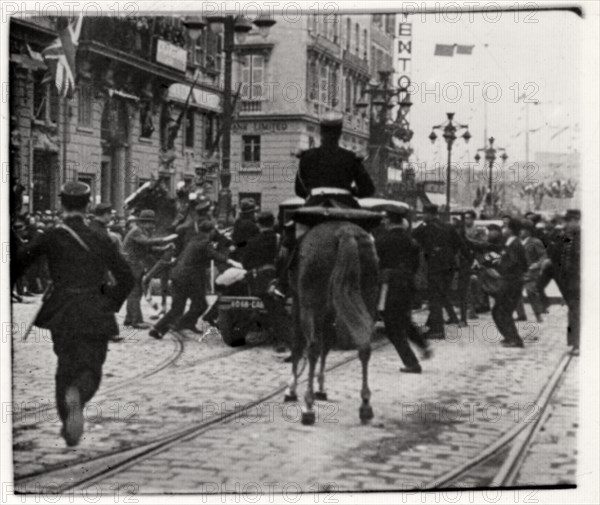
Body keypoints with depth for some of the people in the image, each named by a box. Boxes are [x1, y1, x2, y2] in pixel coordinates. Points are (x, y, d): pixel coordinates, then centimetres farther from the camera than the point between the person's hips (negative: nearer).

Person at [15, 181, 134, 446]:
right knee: (91, 369, 6)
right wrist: (112, 304, 14)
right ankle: (76, 395, -28)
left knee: (66, 367, 17)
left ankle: (68, 424, 15)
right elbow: (126, 278, 1)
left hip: (61, 314, 0)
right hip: (95, 314, 0)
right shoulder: (101, 240, 1)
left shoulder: (51, 238, -3)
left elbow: (20, 262, -6)